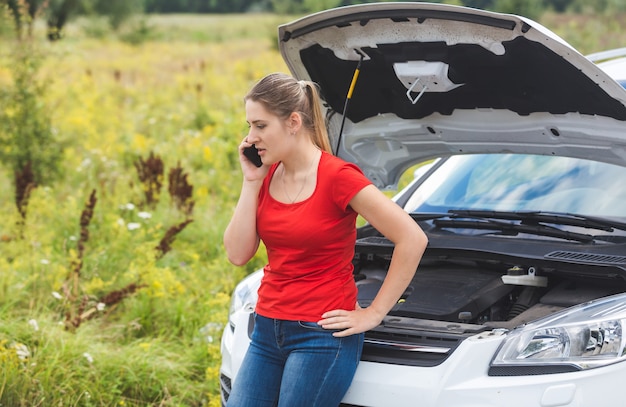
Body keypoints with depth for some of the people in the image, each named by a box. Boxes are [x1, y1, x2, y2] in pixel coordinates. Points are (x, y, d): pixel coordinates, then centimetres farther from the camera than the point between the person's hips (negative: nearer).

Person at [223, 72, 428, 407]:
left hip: (322, 334, -7)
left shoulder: (337, 178, -14)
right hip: (268, 330, 7)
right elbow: (238, 254, 0)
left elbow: (413, 239, -16)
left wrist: (374, 313, -11)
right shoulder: (267, 176, 6)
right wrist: (251, 182, -4)